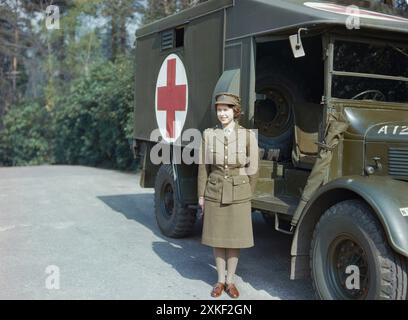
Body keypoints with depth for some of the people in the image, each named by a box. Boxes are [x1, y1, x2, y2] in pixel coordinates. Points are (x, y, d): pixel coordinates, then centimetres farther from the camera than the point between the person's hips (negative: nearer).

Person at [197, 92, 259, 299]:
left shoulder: (248, 136, -3)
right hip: (214, 193, 1)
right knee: (216, 238, 8)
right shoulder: (209, 135, 1)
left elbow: (252, 169, 1)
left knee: (235, 239, 6)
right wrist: (201, 195, 3)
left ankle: (230, 281, 22)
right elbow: (203, 167, 4)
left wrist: (247, 195, 3)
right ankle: (220, 280, 24)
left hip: (238, 194, -1)